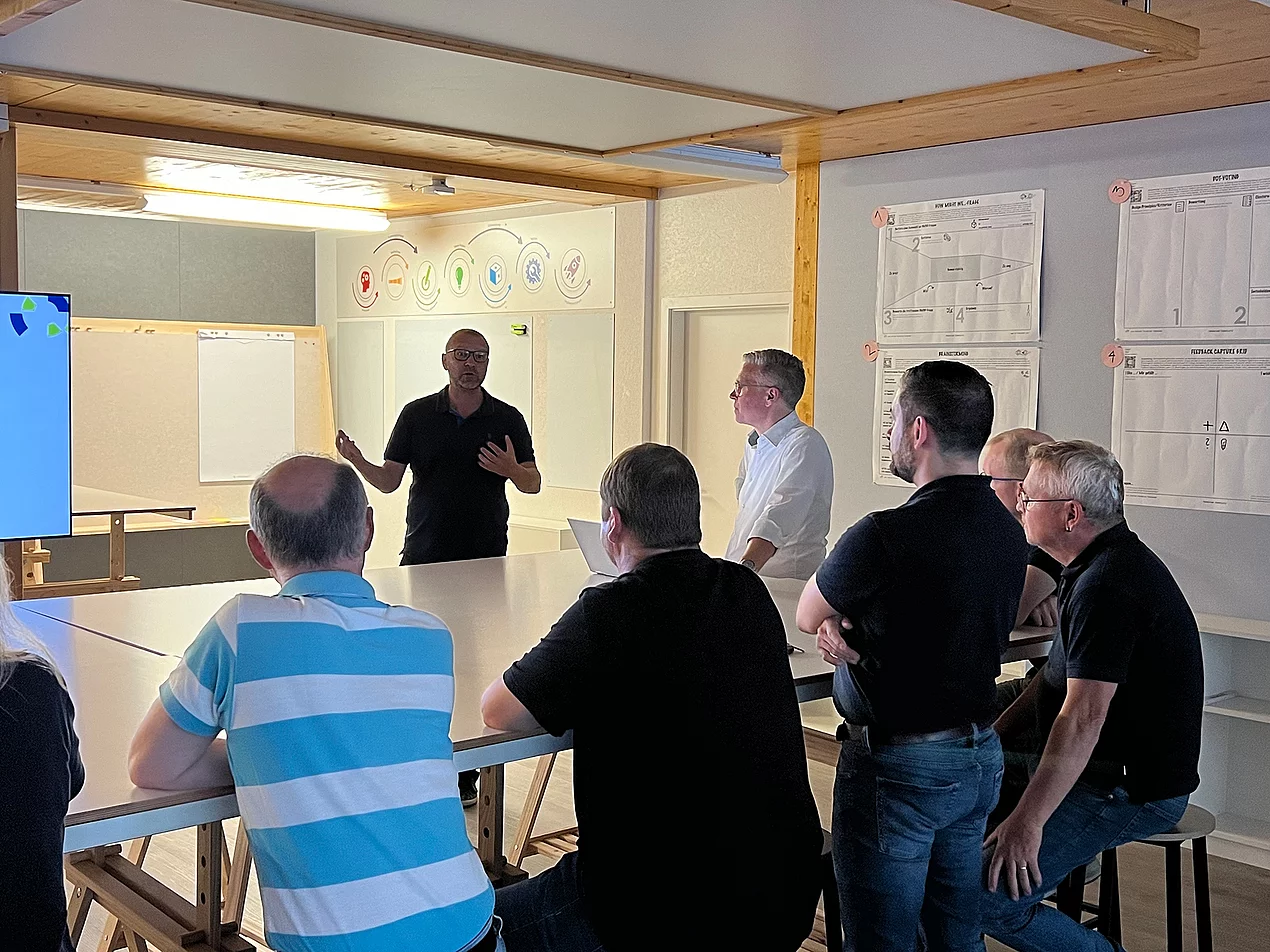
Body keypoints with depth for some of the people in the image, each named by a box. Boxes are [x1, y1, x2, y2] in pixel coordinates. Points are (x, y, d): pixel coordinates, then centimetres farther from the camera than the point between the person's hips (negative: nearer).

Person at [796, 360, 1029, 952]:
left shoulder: (884, 536, -23)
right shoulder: (1009, 533, 2)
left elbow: (805, 616, -6)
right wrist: (845, 627, -6)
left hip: (898, 767, -8)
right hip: (979, 755, 8)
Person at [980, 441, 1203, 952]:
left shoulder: (1107, 587, -24)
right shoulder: (1107, 562, 10)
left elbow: (1083, 718, -30)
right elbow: (1062, 670, 19)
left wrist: (1028, 822, -29)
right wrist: (997, 731, 13)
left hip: (1132, 789, -11)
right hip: (1105, 766, 11)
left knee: (986, 897, -21)